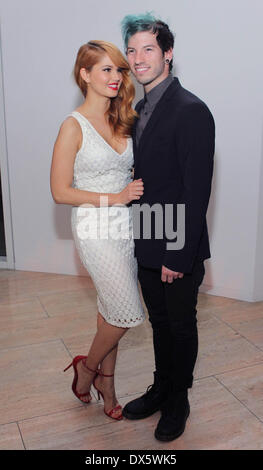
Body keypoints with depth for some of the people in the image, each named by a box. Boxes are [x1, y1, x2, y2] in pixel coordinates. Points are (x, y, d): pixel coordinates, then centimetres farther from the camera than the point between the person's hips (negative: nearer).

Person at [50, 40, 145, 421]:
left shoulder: (123, 120, 7)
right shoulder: (74, 126, -12)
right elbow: (60, 192, -12)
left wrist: (138, 188, -1)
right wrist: (113, 198, -17)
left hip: (125, 225, 6)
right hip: (96, 230, -6)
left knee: (112, 310, 15)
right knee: (128, 313, -3)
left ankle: (106, 382, 34)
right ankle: (88, 367, 25)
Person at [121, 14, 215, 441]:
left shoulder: (191, 110, -17)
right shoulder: (140, 109, 10)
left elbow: (196, 191, -20)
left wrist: (180, 255, -20)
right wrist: (137, 237, 10)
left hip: (179, 249, -7)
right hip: (147, 245, 7)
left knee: (181, 325, 11)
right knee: (159, 321, 21)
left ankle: (178, 401, 33)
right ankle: (161, 389, 41)